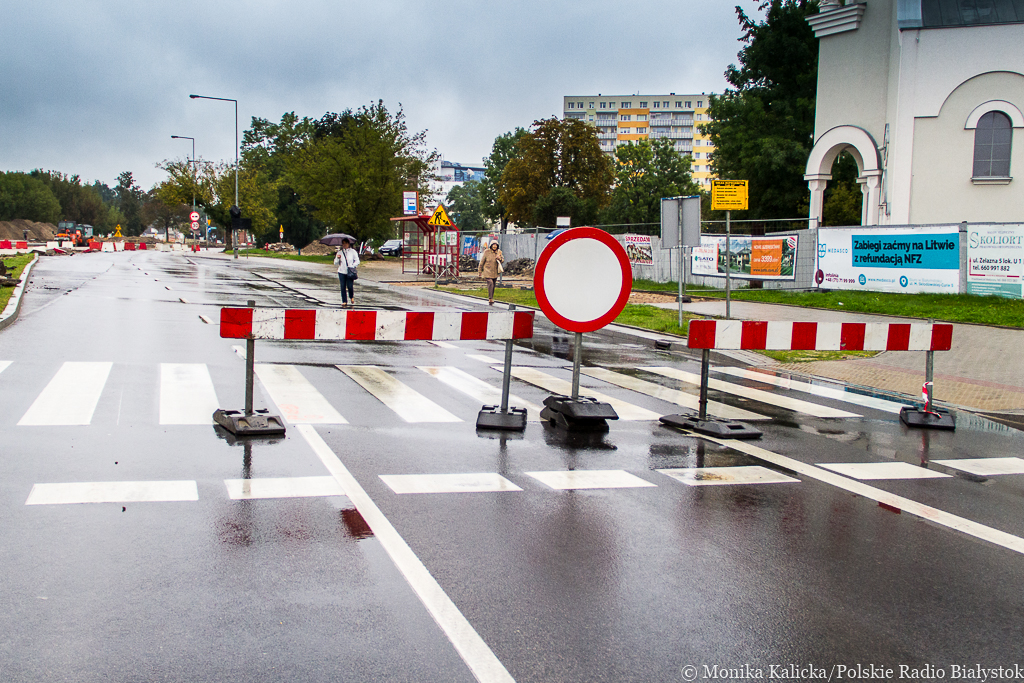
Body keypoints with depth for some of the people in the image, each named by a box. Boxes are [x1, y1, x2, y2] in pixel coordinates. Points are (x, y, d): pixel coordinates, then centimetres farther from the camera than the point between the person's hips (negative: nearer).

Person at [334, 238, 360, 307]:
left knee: (350, 286, -10)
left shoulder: (353, 251, 4)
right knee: (343, 287, 0)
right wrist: (337, 258, -8)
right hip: (342, 272, 2)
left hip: (350, 272, -2)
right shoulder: (339, 252, 9)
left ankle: (352, 297, 19)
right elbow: (336, 263, 11)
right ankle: (344, 301, 8)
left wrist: (352, 266, -12)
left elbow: (357, 261, 3)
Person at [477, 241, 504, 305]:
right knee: (490, 283, -22)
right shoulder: (487, 252, -8)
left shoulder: (499, 252, 4)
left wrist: (499, 258, -22)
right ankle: (490, 299, -25)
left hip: (495, 272, 5)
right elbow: (482, 261, -1)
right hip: (487, 271, -5)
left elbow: (503, 261, 2)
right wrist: (479, 271, 3)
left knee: (493, 286, 10)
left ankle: (491, 299, 24)